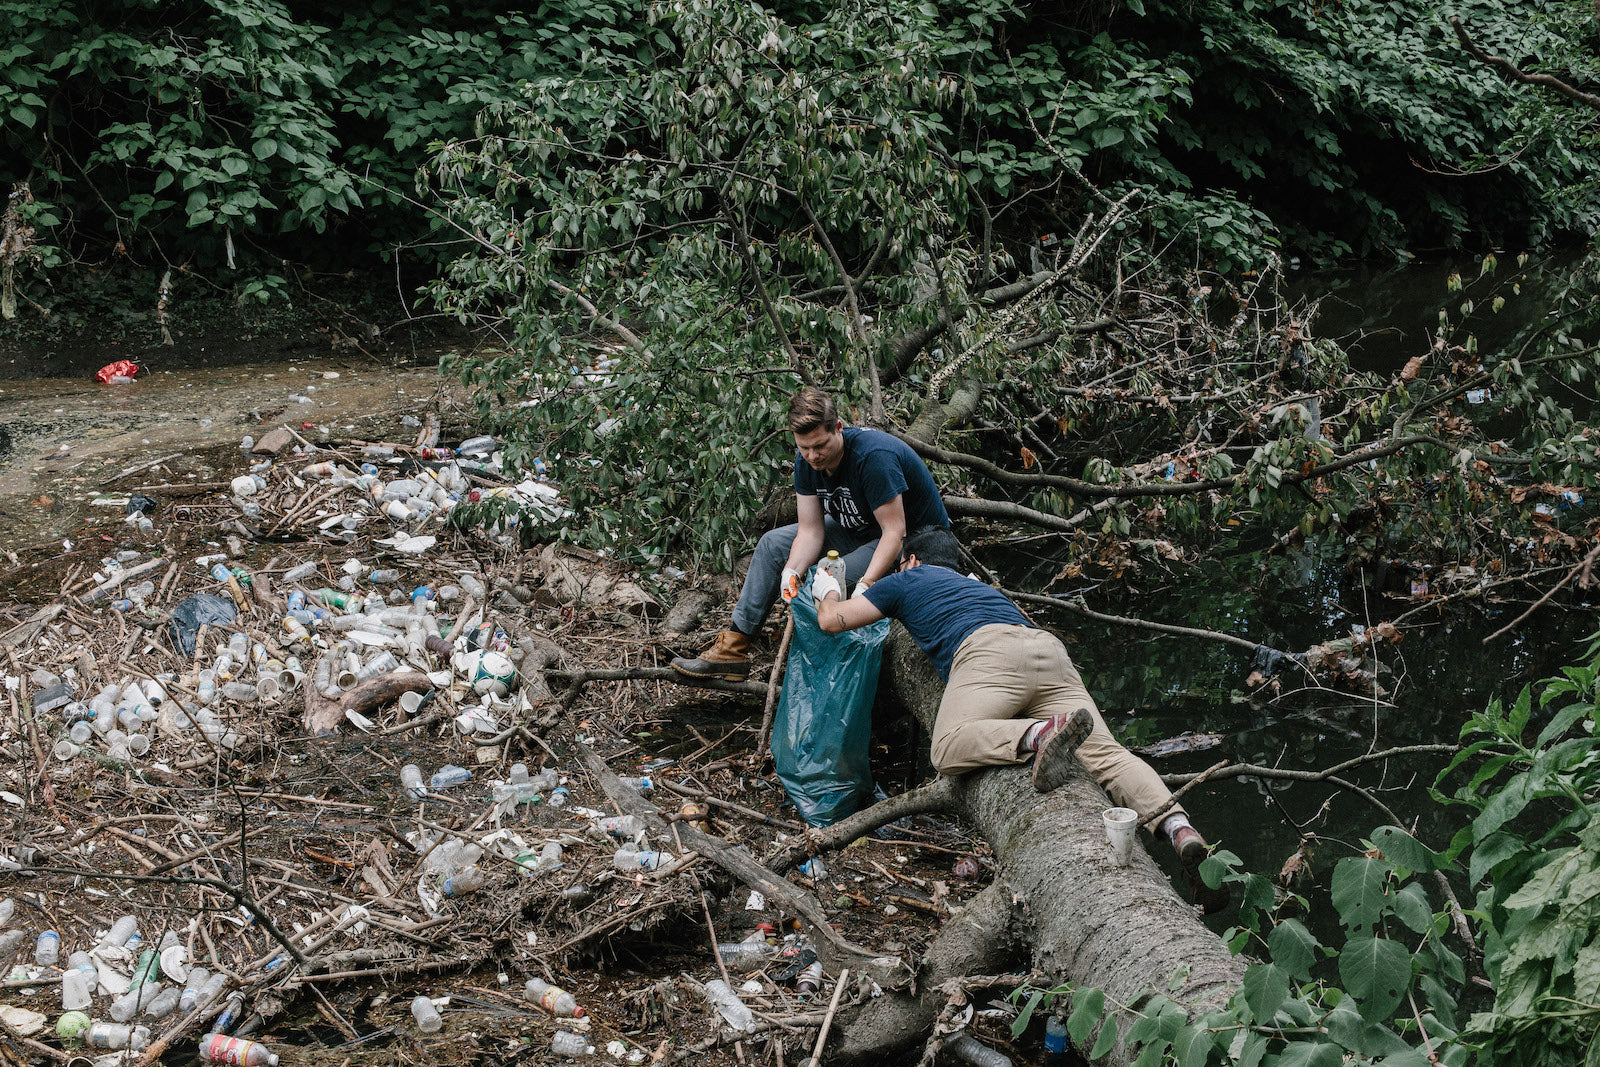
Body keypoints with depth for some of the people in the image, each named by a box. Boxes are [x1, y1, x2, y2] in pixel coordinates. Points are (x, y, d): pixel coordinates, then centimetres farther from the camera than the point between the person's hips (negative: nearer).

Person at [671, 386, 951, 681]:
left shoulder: (873, 456, -33)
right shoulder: (807, 460, -10)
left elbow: (894, 532, -33)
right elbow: (811, 530, -10)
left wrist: (865, 585, -43)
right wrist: (791, 571, -29)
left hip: (913, 536, -8)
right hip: (860, 527, 8)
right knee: (773, 543, 2)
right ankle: (732, 649, 3)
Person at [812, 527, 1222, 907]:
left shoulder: (907, 580, 30)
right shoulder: (976, 585, 46)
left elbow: (832, 620, 36)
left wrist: (827, 591, 59)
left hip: (990, 649, -5)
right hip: (1050, 649, 6)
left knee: (950, 750, -25)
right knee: (1105, 753, -14)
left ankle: (1042, 735, -50)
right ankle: (1180, 829, -39)